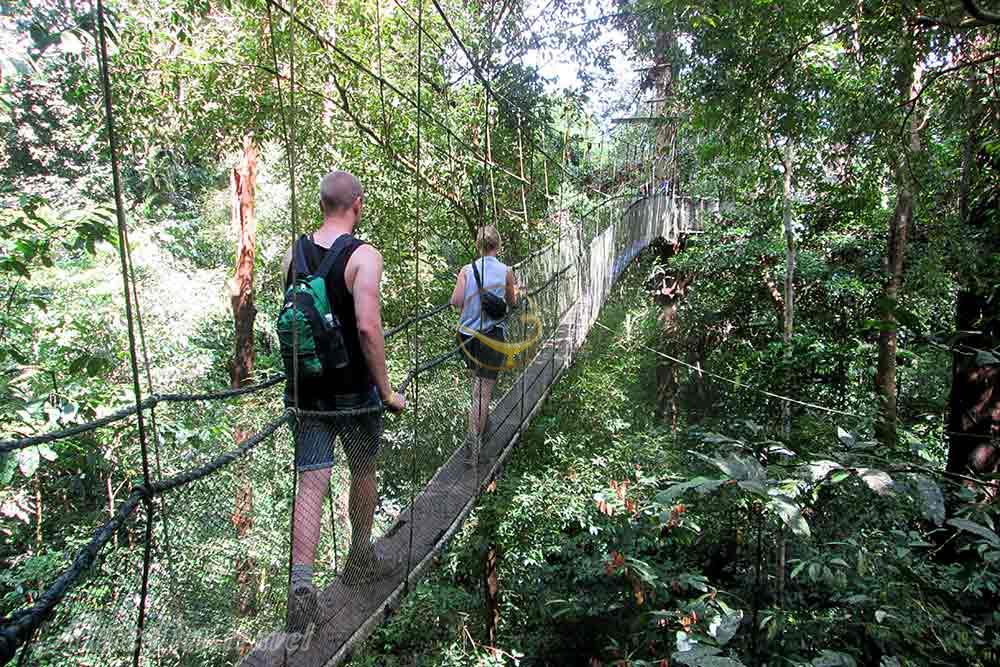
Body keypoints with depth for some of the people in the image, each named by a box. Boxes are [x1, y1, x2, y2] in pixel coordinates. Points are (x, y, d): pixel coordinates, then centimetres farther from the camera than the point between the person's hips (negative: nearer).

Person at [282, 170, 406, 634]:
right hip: (352, 388, -4)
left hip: (304, 387, 4)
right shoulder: (363, 255, -14)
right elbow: (368, 326, -24)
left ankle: (301, 579, -9)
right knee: (363, 473, 17)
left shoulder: (294, 253, 5)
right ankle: (360, 560, 35)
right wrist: (386, 390, -16)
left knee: (311, 482, 4)